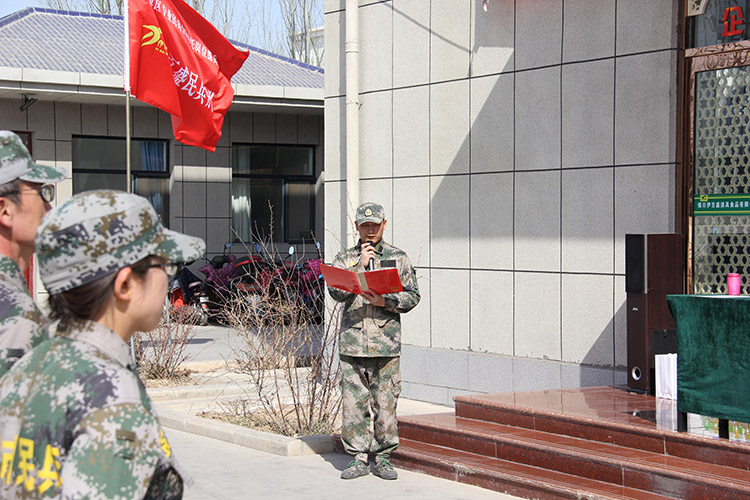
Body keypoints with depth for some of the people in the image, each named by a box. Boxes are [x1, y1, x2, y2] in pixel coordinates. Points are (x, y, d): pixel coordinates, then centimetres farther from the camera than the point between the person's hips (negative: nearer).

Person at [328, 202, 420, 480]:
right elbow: (337, 292, -4)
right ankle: (359, 458, 9)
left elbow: (412, 296, 4)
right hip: (352, 341, 1)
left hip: (386, 342, -1)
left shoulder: (398, 258, 9)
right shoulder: (344, 258, 11)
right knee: (354, 402, 1)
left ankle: (383, 457, 11)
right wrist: (361, 265, -10)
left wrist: (386, 301, -13)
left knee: (385, 402, 1)